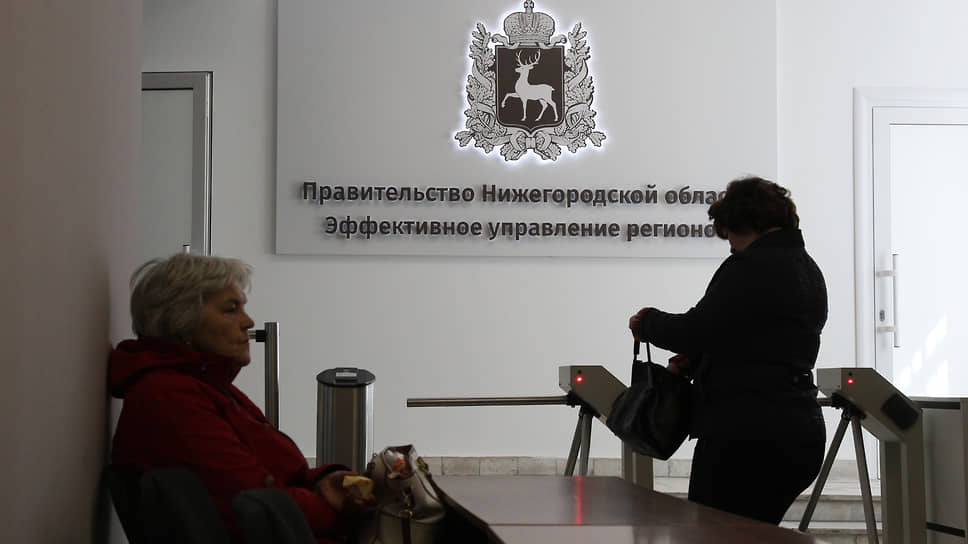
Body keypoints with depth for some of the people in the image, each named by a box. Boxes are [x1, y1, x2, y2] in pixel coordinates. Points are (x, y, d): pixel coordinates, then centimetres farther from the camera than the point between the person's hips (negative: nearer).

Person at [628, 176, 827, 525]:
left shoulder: (751, 266, -12)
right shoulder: (810, 270, 19)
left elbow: (697, 331, -17)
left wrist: (648, 322, 2)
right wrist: (688, 362, 18)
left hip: (747, 435, -10)